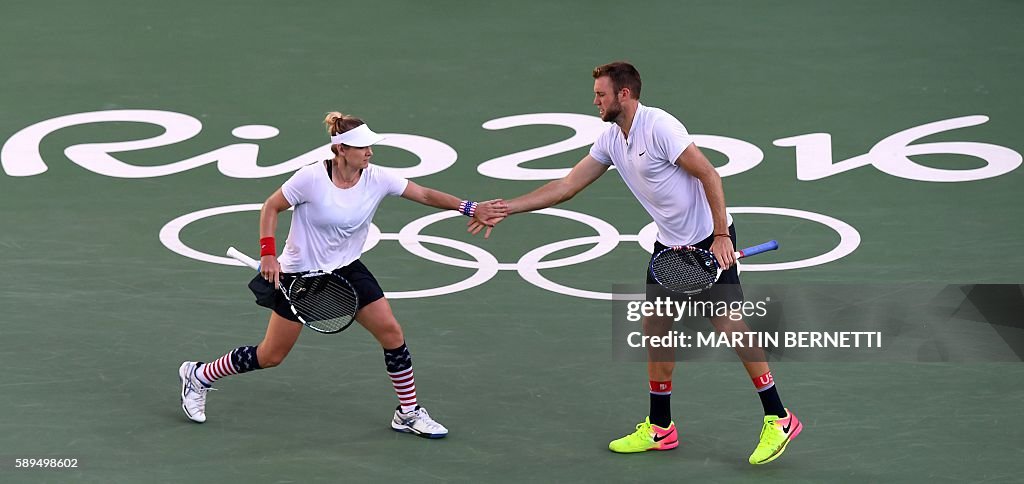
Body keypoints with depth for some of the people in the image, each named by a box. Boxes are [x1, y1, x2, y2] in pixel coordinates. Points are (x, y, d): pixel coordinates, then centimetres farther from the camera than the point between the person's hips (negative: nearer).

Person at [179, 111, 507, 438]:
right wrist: (268, 254, -17)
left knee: (392, 333, -5)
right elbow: (271, 207, -10)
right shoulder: (311, 178, -23)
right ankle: (198, 377, 23)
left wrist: (470, 208, -16)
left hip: (347, 270, 5)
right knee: (271, 356, 2)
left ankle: (408, 414, 9)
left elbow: (425, 195, -6)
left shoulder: (376, 180, -10)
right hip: (299, 275, -5)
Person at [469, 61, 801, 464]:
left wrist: (721, 234, -24)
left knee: (729, 324, -13)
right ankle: (660, 429, 17)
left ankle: (778, 419, -7)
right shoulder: (611, 140, 6)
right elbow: (566, 186, 10)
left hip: (710, 240, -9)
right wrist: (506, 209, 6)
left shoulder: (660, 126, -20)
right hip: (670, 245, 9)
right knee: (656, 328, 7)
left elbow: (708, 175, -20)